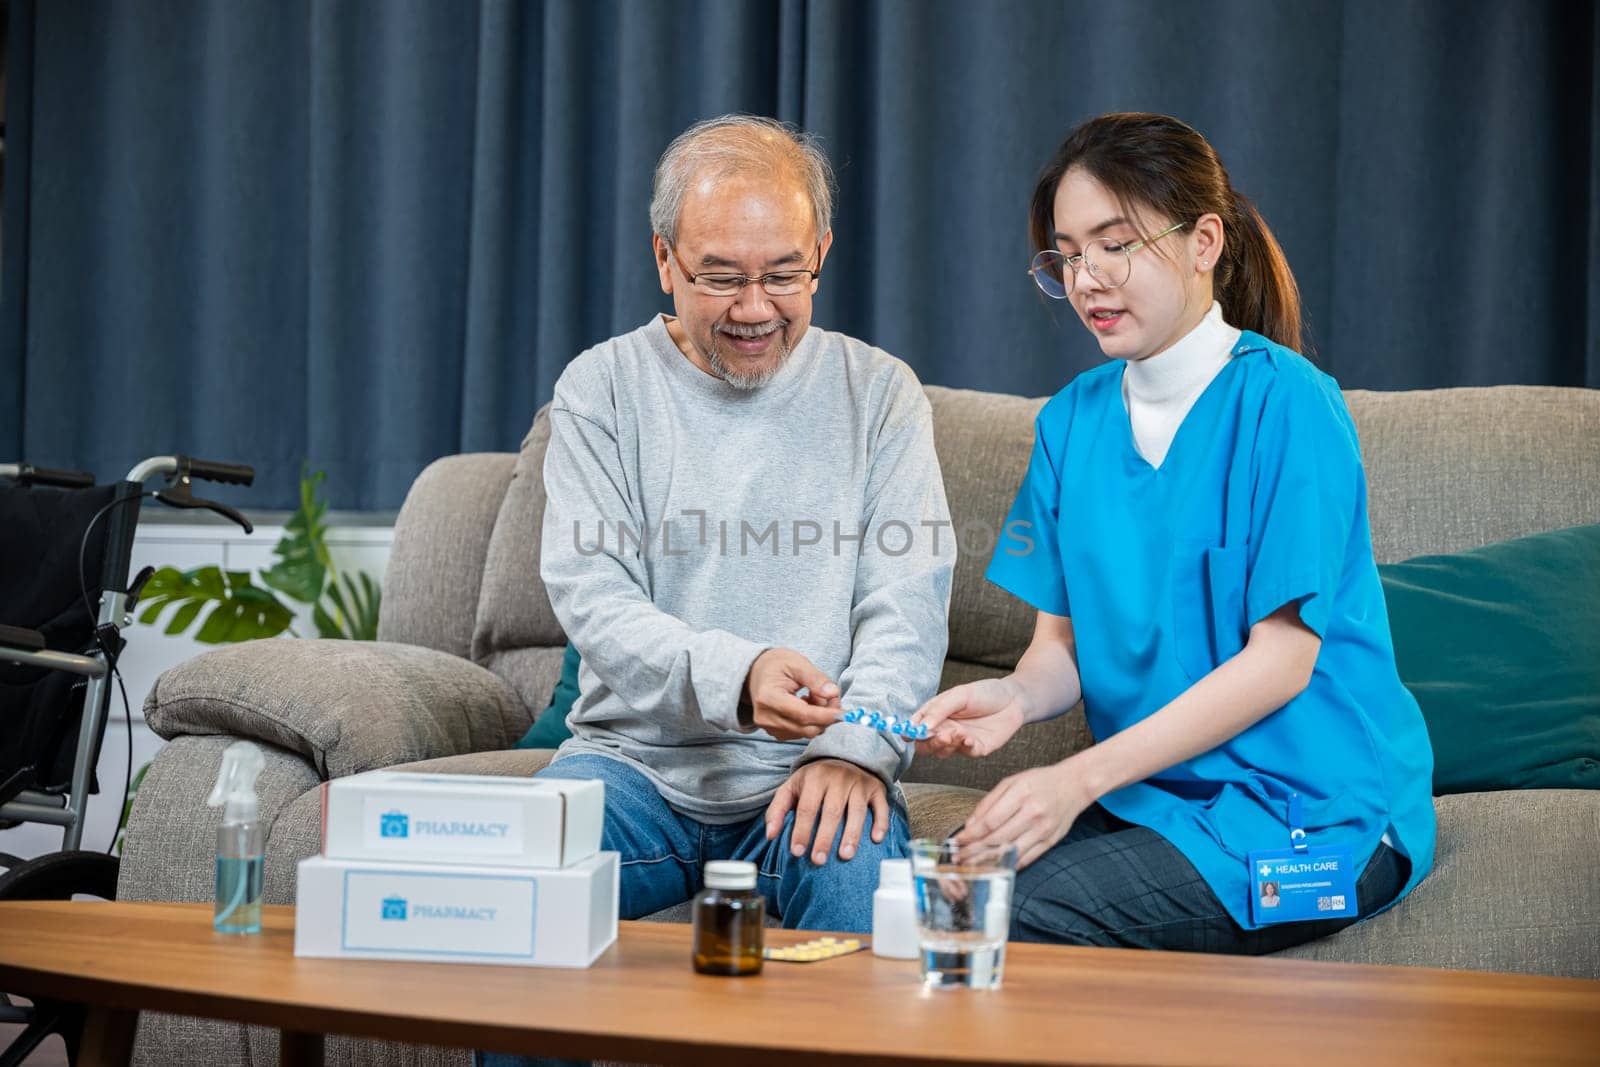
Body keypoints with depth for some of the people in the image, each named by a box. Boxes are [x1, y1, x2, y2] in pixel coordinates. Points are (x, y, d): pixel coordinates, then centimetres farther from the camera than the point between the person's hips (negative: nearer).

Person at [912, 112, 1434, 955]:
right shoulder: (1073, 419, 9)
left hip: (1311, 804, -5)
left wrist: (1081, 776, -21)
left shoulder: (1286, 402, -10)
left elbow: (1280, 658, -15)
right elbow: (1061, 639, 9)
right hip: (1151, 790, 5)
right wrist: (1014, 695, -16)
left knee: (1015, 917, -27)